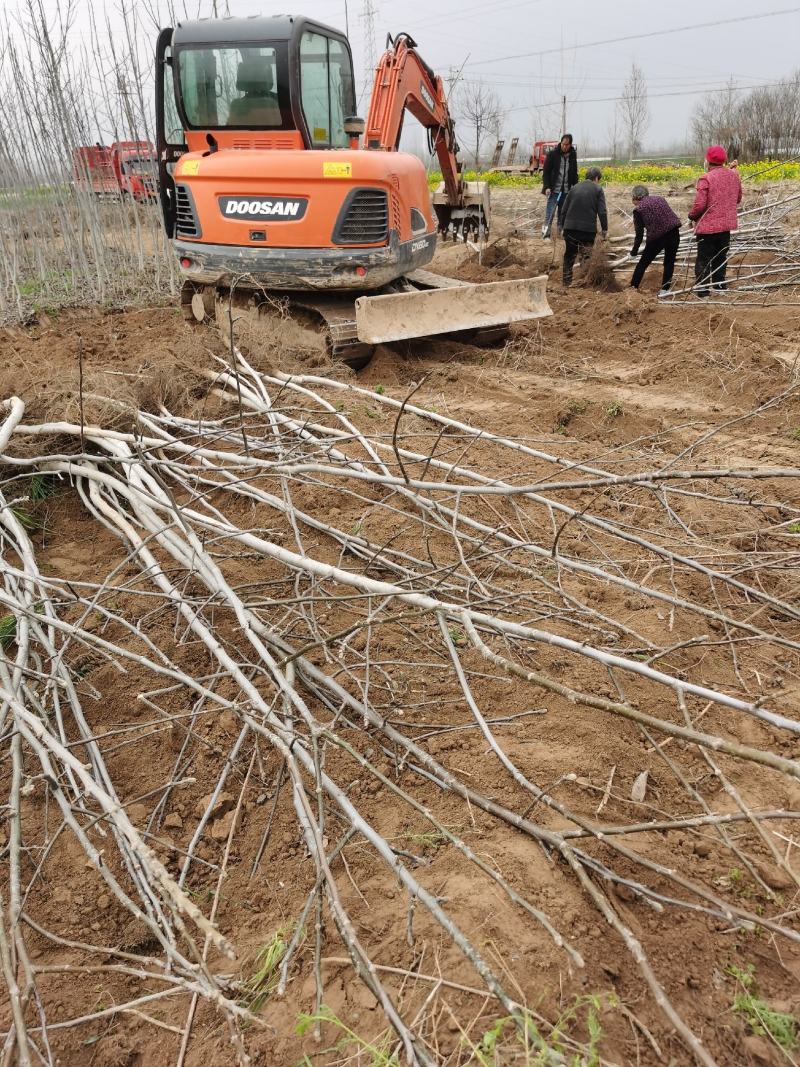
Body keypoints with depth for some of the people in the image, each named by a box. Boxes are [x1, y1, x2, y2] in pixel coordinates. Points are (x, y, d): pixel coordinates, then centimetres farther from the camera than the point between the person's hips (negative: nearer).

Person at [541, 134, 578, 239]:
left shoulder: (573, 155, 8)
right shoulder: (552, 154, -4)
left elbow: (574, 174, 17)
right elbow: (545, 172, -4)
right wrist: (546, 187, -14)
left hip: (566, 191, 4)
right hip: (554, 190, -4)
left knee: (563, 214, 5)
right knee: (549, 213, -9)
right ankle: (546, 235, -7)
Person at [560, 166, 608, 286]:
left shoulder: (574, 188, 10)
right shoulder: (597, 189, -1)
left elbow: (564, 209, 9)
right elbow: (602, 212, -7)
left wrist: (563, 226, 18)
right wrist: (605, 229, 0)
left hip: (570, 227, 3)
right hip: (588, 229, -3)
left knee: (569, 255, 14)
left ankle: (567, 281, 10)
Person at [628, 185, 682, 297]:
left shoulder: (638, 209, 0)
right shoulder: (660, 199, 14)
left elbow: (639, 234, 1)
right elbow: (670, 216, 14)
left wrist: (634, 250, 12)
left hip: (656, 237, -4)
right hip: (673, 233, 4)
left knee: (643, 263, 14)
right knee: (669, 262, 16)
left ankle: (633, 287, 21)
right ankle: (665, 289, 16)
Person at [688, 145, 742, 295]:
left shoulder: (706, 178, -17)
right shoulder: (734, 175, 4)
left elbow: (699, 204, -19)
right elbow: (738, 199, 15)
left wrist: (692, 217, -1)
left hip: (708, 226, -6)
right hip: (726, 224, 6)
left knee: (704, 258, 4)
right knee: (721, 256, 18)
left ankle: (702, 289, 5)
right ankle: (720, 285, 27)